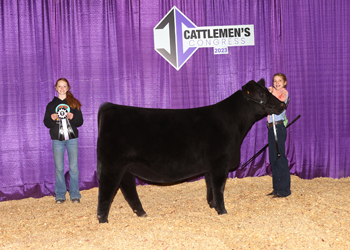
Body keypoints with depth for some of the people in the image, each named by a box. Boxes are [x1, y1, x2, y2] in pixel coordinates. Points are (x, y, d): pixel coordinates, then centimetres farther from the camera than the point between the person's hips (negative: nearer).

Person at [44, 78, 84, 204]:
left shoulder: (74, 103, 9)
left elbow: (80, 121, 6)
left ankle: (75, 195, 5)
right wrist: (52, 119, -13)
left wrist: (73, 118, -14)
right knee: (59, 168, 0)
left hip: (72, 138, 0)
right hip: (57, 139, 0)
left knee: (74, 167, -2)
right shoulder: (51, 105, 9)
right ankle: (60, 195, 8)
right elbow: (46, 123, 8)